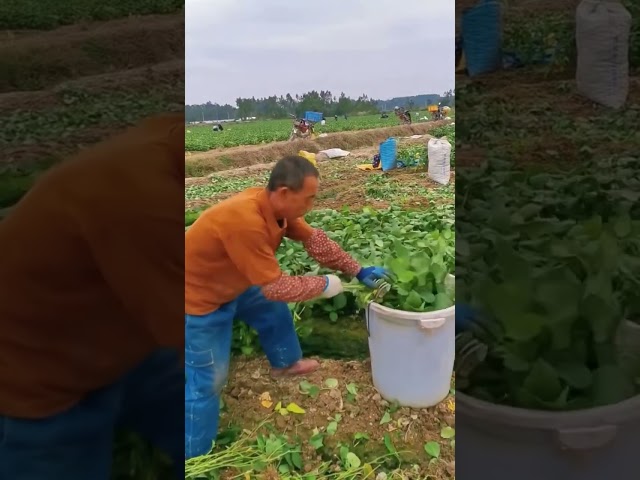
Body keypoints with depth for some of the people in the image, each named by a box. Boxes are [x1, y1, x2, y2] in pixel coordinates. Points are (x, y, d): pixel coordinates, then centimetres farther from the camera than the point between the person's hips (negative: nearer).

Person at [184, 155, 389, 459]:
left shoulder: (275, 204, -12)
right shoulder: (245, 221, -39)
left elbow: (314, 239, 0)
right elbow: (275, 286, -31)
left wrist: (358, 271, -2)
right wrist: (324, 285, -16)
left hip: (231, 285, 9)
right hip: (198, 299, -9)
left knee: (274, 311, 23)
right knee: (207, 381, 0)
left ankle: (285, 364, 48)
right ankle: (193, 457, 18)